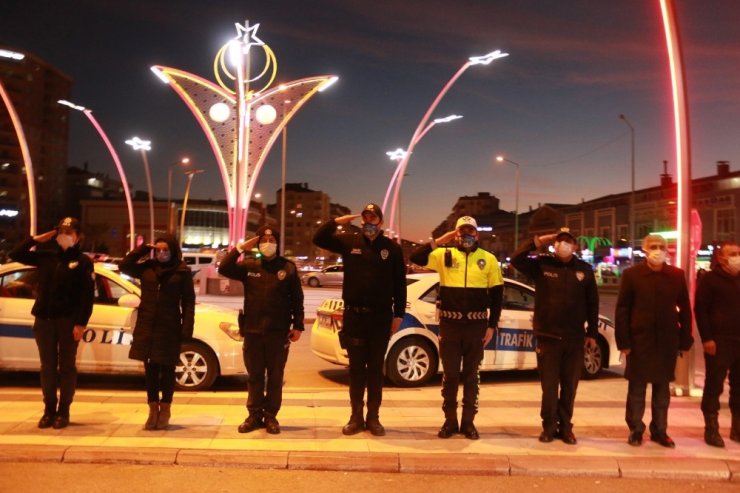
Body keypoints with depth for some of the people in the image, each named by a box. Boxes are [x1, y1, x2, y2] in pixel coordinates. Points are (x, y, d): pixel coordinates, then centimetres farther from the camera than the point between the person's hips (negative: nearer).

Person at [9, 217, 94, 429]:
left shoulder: (83, 261, -3)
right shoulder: (46, 256, 11)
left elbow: (87, 296, -8)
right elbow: (15, 254, 14)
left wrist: (81, 323, -15)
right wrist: (37, 239, 5)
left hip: (68, 321, -4)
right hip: (44, 319, 4)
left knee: (66, 366, 4)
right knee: (48, 367, 9)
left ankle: (63, 412, 11)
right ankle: (49, 410, 18)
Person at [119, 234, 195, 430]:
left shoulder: (182, 271, -3)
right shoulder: (147, 268, 8)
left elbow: (188, 302, -4)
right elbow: (124, 266, 5)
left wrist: (187, 328, -11)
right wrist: (142, 250, -1)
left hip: (169, 327, -3)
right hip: (147, 326, 3)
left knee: (167, 369, 5)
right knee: (150, 368, 8)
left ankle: (165, 409, 17)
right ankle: (153, 409, 19)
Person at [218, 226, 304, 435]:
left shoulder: (288, 267, 2)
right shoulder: (249, 266, 6)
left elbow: (297, 299, 3)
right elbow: (223, 269, -6)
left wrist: (298, 326, -1)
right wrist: (240, 248, -10)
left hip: (278, 331, -1)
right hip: (253, 330, 2)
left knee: (275, 376, 6)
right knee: (254, 376, 10)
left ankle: (271, 416, 16)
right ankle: (254, 415, 20)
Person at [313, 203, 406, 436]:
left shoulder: (392, 248, 1)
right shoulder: (349, 242, 4)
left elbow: (400, 284, 2)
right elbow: (318, 239, 1)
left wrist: (398, 315, -1)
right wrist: (336, 222, -11)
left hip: (381, 316, -1)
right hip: (354, 314, 1)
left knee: (376, 368, 7)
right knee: (356, 367, 7)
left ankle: (373, 417, 17)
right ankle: (356, 417, 16)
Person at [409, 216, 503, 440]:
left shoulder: (488, 259, 3)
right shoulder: (445, 255, 2)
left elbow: (497, 294, 6)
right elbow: (416, 257, -9)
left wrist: (491, 325, 2)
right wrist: (439, 241, -13)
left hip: (476, 325, 1)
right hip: (450, 324, 0)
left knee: (471, 375, 9)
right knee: (450, 374, 7)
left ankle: (468, 422, 20)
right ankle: (450, 421, 19)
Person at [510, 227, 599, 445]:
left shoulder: (585, 269, 3)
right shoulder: (542, 264, -1)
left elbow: (592, 303, 8)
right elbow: (516, 259, -15)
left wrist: (592, 333, 8)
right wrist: (538, 241, -17)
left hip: (574, 338, 2)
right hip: (547, 337, -1)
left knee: (569, 386, 10)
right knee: (549, 385, 5)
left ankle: (565, 427, 22)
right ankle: (549, 426, 18)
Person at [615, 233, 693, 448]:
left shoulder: (677, 275, 3)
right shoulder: (631, 274, -3)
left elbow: (685, 309, 6)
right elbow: (622, 310, -5)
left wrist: (685, 340, 1)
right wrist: (624, 341, -10)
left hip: (667, 341, 2)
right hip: (639, 340, -2)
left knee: (662, 388, 12)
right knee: (637, 388, 6)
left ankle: (659, 430, 23)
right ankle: (635, 430, 17)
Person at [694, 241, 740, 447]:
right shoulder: (709, 279, -3)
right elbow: (700, 309, -7)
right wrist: (707, 339, -14)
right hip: (719, 341, -5)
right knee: (714, 386, -1)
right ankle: (711, 429, 5)